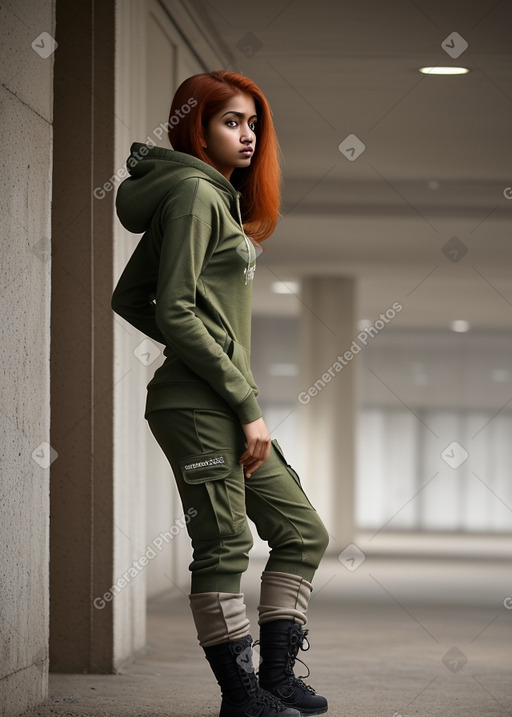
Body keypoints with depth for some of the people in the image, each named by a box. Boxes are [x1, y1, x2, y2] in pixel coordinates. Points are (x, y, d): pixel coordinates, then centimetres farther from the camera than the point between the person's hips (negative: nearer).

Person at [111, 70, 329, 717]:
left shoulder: (217, 196, 20)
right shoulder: (194, 193, -9)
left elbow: (129, 299, 21)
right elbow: (176, 312, -17)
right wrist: (247, 404, -16)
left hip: (224, 405, 10)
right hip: (198, 405, -10)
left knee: (302, 532, 10)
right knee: (224, 548, -5)